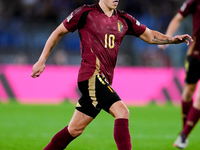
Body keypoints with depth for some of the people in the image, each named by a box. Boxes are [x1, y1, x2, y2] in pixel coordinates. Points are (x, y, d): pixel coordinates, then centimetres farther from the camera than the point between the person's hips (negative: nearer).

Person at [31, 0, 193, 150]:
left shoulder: (124, 20, 12)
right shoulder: (86, 13, -3)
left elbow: (150, 36, 20)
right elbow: (58, 33, 5)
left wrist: (173, 39, 3)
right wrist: (42, 61, 4)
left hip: (104, 79, 7)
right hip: (91, 75, -7)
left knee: (74, 129, 11)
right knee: (122, 112, -23)